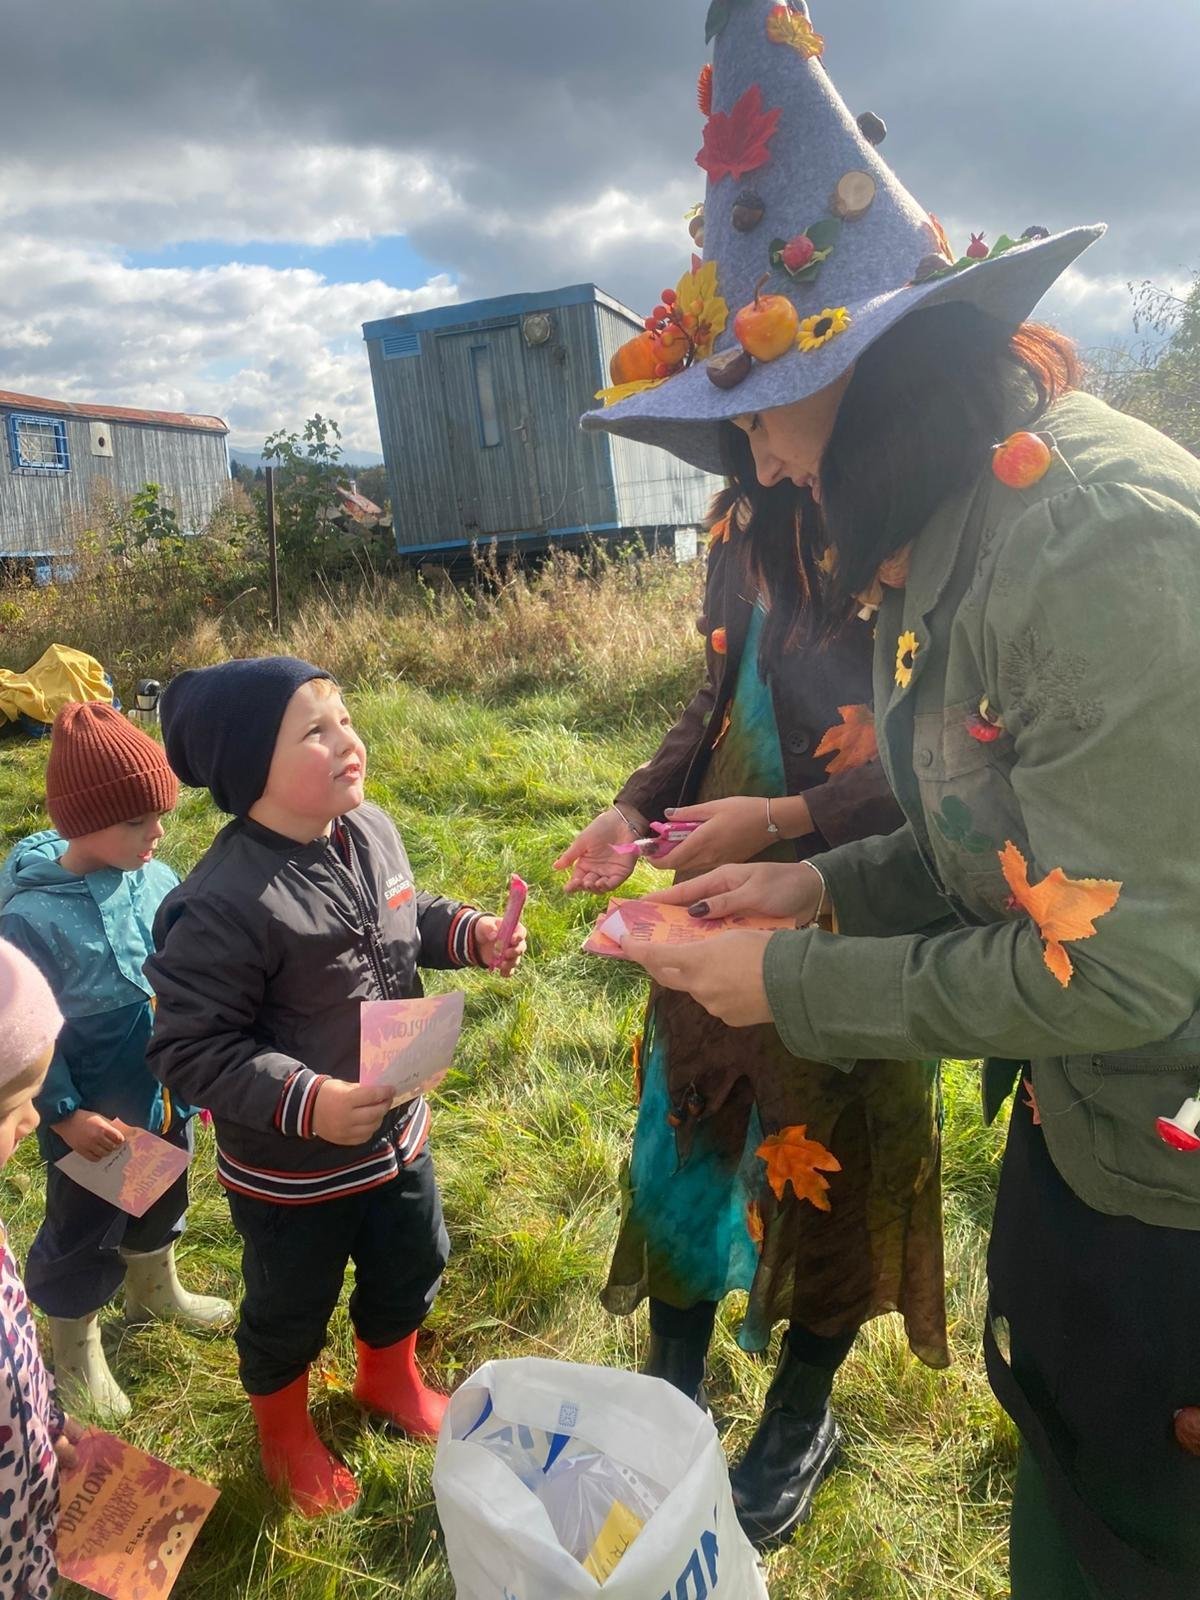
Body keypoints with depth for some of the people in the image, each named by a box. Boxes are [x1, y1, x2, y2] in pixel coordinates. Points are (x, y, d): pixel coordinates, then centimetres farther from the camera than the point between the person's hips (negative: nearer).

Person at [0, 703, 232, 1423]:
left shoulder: (156, 879, -13)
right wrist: (64, 1115, -19)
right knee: (82, 1237, 19)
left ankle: (155, 1291, 59)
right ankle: (77, 1349, 47)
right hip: (94, 1126, -5)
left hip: (167, 1100, 5)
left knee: (161, 1207, 30)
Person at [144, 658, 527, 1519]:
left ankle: (391, 1378, 60)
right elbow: (189, 1049, -26)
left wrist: (471, 934, -9)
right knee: (290, 1309, 21)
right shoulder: (224, 903, -33)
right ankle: (286, 1432, 54)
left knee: (412, 1265, 27)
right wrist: (306, 1104, -36)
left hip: (396, 1126, 6)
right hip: (289, 1166, -6)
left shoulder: (372, 830, -10)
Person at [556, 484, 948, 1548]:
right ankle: (672, 1391, 42)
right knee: (685, 1131, 15)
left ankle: (801, 1421, 42)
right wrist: (635, 811, 3)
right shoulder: (744, 514, 5)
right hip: (727, 888, 6)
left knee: (830, 1163, 13)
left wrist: (779, 820, -19)